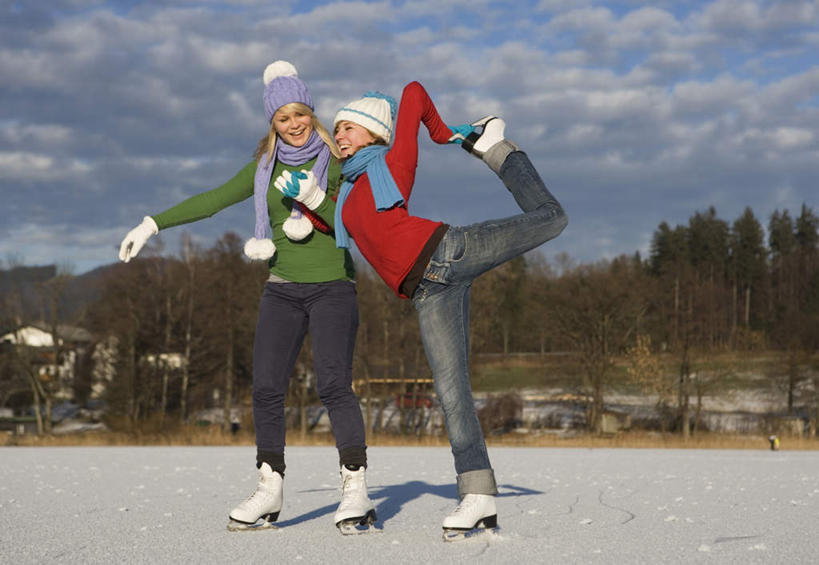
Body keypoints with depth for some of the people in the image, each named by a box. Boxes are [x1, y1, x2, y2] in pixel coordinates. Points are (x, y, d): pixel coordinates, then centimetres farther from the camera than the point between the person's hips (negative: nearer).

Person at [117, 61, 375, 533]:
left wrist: (314, 197, -24)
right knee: (267, 388, -4)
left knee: (333, 384, -18)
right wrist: (153, 224, 15)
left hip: (332, 286, -4)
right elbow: (214, 200, 16)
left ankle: (356, 489, -15)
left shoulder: (335, 160, -2)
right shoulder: (265, 166, 11)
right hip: (282, 288, 5)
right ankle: (270, 490, 4)